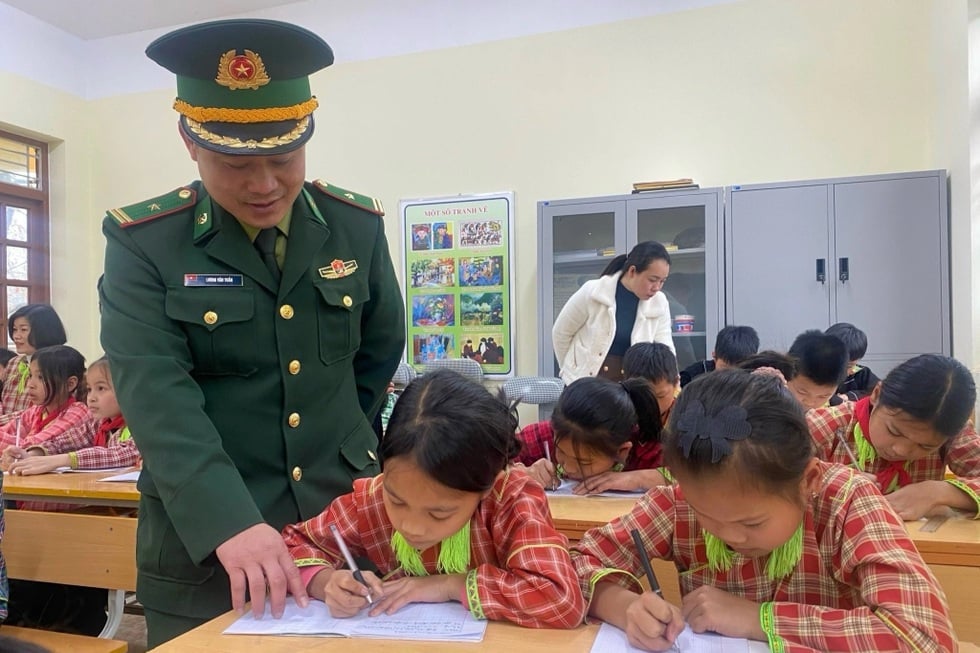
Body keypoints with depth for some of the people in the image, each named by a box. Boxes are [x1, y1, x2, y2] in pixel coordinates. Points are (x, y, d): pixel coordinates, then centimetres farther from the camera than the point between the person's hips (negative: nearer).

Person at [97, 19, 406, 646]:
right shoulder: (143, 241, -10)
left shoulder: (357, 226, -2)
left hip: (346, 520, 3)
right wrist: (228, 522, -32)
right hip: (203, 542, -2)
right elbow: (157, 396, -20)